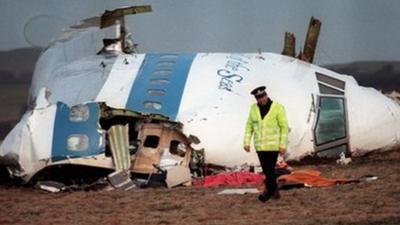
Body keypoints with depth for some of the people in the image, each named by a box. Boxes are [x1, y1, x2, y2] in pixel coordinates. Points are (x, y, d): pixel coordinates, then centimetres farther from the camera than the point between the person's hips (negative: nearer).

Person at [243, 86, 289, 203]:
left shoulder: (278, 108, -11)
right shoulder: (254, 108, 2)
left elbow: (284, 127, -9)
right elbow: (249, 126, 8)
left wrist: (283, 145, -14)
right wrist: (246, 142, 0)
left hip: (273, 145, -4)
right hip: (260, 146, 4)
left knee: (269, 169, -6)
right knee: (267, 170, 8)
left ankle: (268, 192, 6)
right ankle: (274, 190, 24)